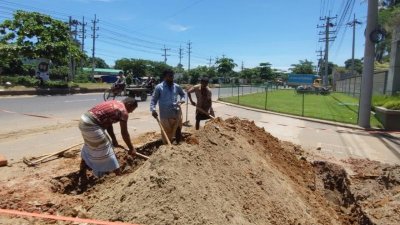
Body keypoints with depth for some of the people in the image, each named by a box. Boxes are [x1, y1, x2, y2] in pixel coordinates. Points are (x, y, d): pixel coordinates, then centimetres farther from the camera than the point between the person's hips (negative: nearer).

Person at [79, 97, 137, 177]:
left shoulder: (114, 104, 16)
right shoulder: (123, 111, -11)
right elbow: (124, 133, -7)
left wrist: (114, 141, 19)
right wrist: (131, 149, 3)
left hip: (84, 121, 9)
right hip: (91, 125, -9)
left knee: (90, 147, 28)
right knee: (104, 149, 2)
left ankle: (82, 170, 46)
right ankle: (118, 175, 13)